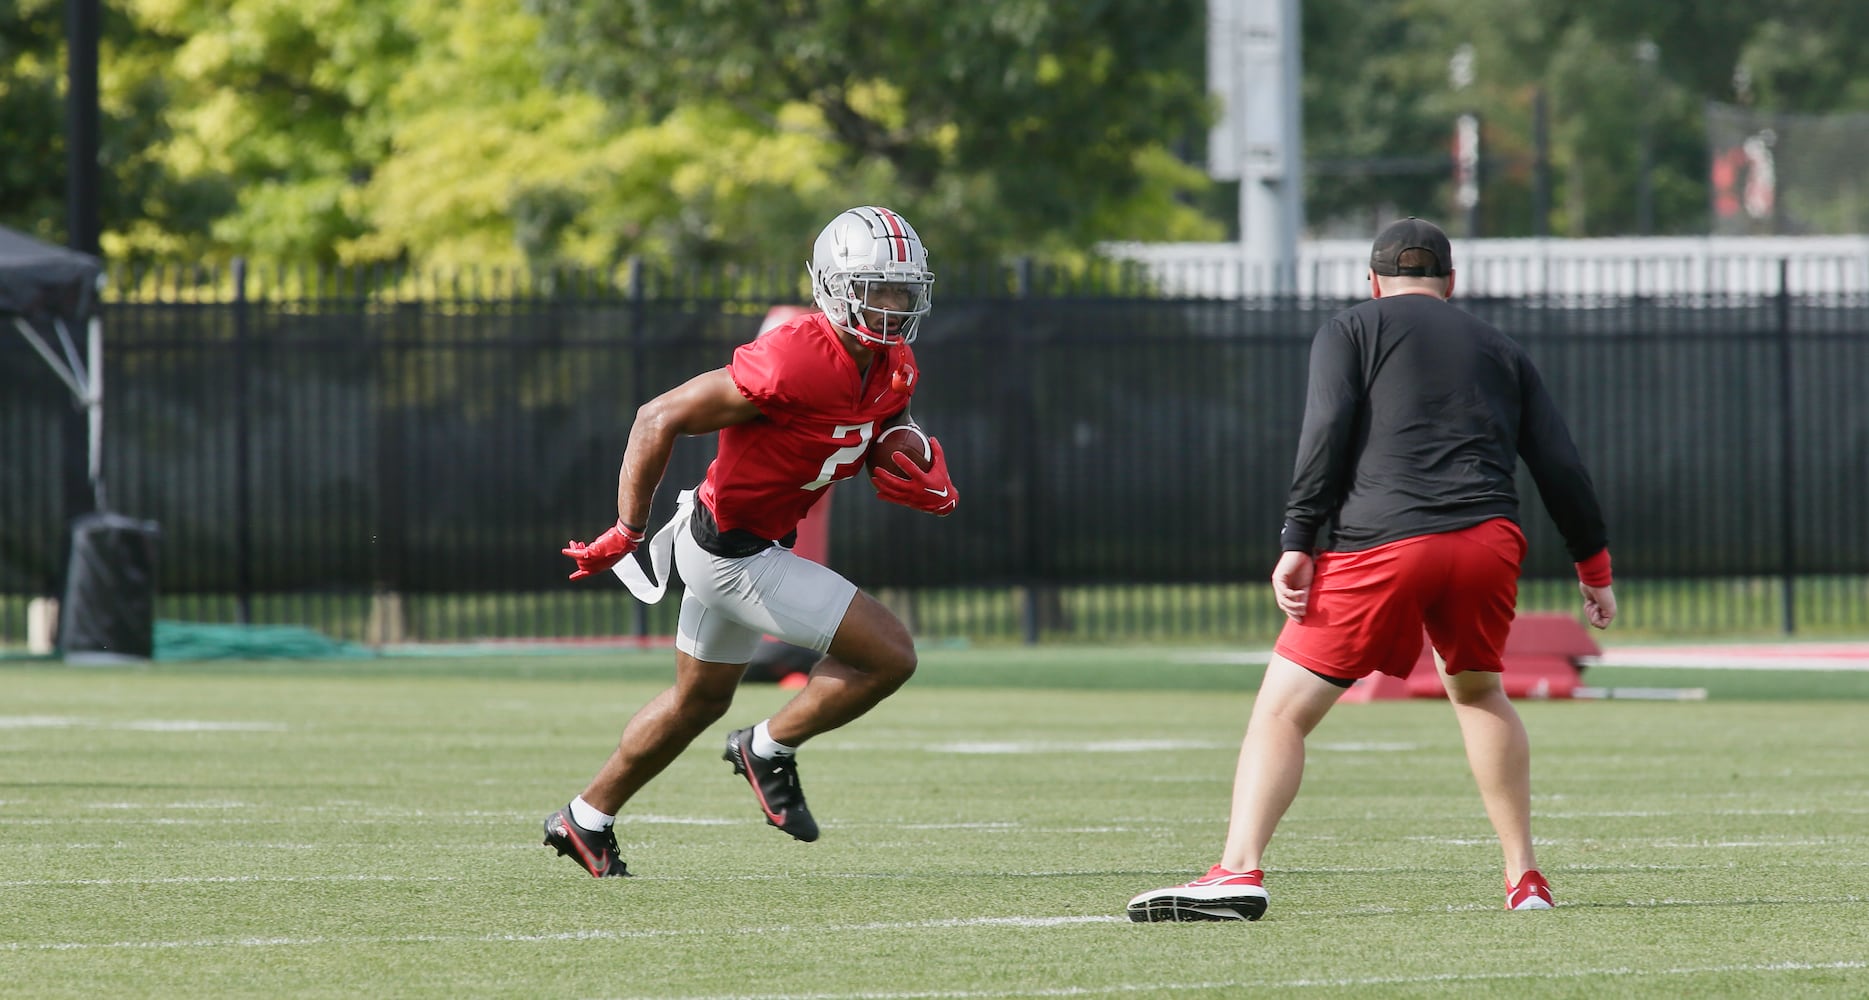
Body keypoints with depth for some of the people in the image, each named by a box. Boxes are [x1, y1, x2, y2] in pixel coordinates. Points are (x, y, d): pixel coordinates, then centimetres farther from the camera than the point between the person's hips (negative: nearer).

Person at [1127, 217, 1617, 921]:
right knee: (1478, 692, 27)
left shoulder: (1350, 330, 13)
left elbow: (1326, 434, -2)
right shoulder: (1502, 351, 25)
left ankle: (1238, 871, -18)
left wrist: (1297, 543, -7)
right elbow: (1560, 465, 20)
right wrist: (1594, 564, 27)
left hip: (1380, 546, -4)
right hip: (1488, 542, 4)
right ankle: (1525, 880, 23)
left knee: (1282, 709, -1)